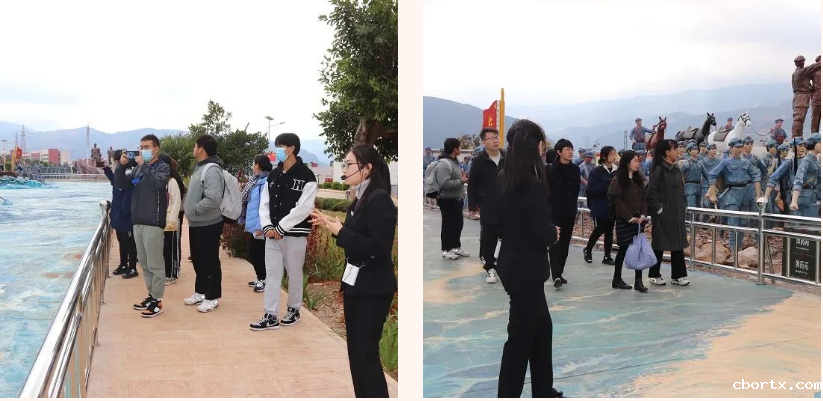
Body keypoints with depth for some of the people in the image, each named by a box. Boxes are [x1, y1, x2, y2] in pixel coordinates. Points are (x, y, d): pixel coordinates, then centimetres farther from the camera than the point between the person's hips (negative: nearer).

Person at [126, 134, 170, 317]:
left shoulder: (163, 167, -3)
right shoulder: (138, 168, 14)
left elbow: (156, 183, -21)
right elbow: (122, 184, 14)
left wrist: (143, 165, -15)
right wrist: (122, 165, 1)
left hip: (153, 222, -7)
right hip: (137, 221, 7)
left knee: (155, 264, -3)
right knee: (144, 262, 14)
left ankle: (157, 301, 4)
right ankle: (151, 295, 24)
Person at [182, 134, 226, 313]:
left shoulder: (212, 170, -20)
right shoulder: (200, 167, 13)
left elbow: (213, 199, -31)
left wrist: (193, 209, -21)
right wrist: (187, 207, 9)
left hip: (208, 225, -10)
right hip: (196, 223, 10)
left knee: (210, 261, 0)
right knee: (198, 260, 18)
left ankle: (212, 298, 10)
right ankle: (200, 292, 30)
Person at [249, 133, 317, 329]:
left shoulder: (306, 175, -8)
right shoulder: (273, 175, 11)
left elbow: (304, 207, -15)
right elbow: (265, 203, 10)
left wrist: (281, 227, -15)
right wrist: (267, 226, -6)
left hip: (295, 234, -5)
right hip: (273, 233, 6)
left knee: (294, 273, 7)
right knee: (272, 274, 5)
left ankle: (293, 310, 24)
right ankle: (270, 316, 9)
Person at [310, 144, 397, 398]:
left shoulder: (379, 199, -16)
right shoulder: (359, 200, 9)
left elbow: (378, 248, -22)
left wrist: (339, 231, -20)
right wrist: (331, 225, 5)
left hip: (372, 289, -9)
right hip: (354, 285, 9)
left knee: (367, 353, -3)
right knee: (355, 350, 14)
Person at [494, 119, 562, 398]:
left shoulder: (504, 180, 3)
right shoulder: (534, 186, -21)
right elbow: (542, 234, -20)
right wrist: (554, 232, -2)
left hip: (511, 264, 9)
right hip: (526, 269, -9)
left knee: (541, 327, 21)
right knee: (521, 336, 4)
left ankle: (543, 391, 34)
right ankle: (507, 394, 15)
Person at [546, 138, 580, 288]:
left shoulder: (575, 170, 8)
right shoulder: (550, 169, -8)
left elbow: (576, 190, 14)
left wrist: (573, 208, 10)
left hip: (570, 212, 5)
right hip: (554, 212, -5)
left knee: (565, 243, 9)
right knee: (555, 243, -9)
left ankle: (559, 273, 17)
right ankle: (556, 275, -14)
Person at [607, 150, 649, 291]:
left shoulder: (638, 179, 10)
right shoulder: (618, 180, -8)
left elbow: (643, 198, 9)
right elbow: (618, 201, -12)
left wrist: (643, 215, -5)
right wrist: (630, 218, -14)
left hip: (639, 219, 5)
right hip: (624, 220, -5)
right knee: (624, 248, 2)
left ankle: (639, 281, 3)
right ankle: (617, 279, 15)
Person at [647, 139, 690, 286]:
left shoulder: (676, 170, 11)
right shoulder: (659, 170, -12)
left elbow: (680, 192, 17)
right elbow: (651, 192, -15)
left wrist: (682, 208, 9)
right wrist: (658, 208, -15)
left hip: (676, 214, 7)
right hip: (663, 215, -7)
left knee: (678, 244, 8)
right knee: (659, 244, 3)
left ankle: (678, 276, 14)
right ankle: (654, 275, 15)